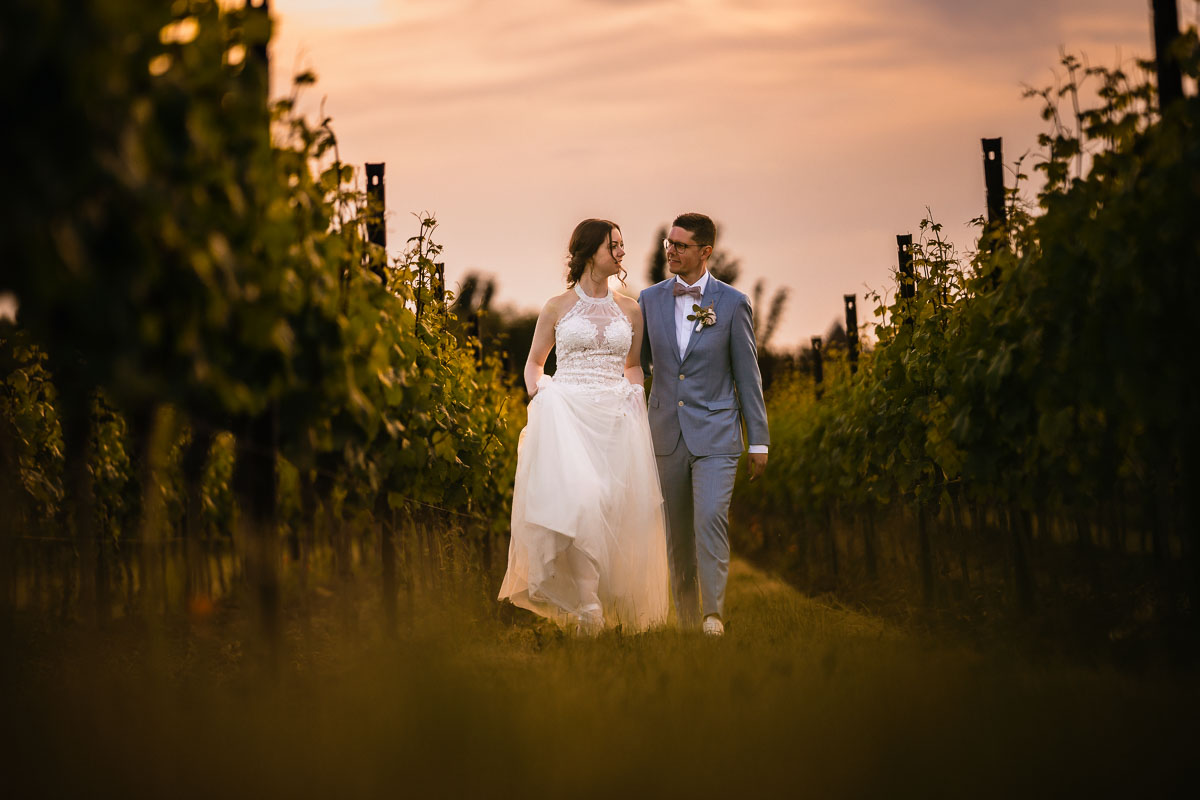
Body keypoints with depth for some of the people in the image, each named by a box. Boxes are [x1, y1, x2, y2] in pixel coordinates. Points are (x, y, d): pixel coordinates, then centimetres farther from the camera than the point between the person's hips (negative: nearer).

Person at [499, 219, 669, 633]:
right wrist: (539, 398, 1)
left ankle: (617, 605, 9)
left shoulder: (630, 309, 13)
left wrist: (637, 397, 7)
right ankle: (586, 602, -24)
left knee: (617, 507, -3)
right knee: (577, 498, -21)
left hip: (617, 415, 3)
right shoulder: (557, 307, 7)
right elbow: (534, 363, 17)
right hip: (567, 412, -3)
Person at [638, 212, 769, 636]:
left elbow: (747, 375, 1)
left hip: (715, 433, -3)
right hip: (666, 433, 3)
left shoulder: (732, 303, -3)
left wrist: (759, 441, 1)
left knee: (711, 518, -19)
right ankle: (685, 618, 17)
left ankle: (714, 614, -18)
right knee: (677, 530, 8)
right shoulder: (650, 299, 5)